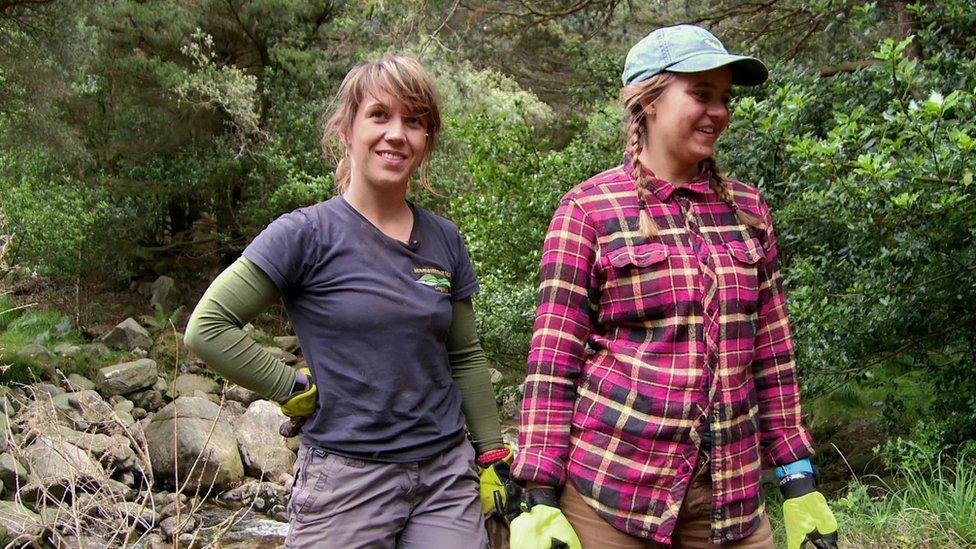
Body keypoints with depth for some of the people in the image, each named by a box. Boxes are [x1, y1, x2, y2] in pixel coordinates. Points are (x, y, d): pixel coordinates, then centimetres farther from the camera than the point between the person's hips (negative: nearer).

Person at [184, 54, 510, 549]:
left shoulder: (444, 240, 5)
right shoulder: (307, 234, -9)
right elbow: (207, 328, -10)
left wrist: (493, 457, 10)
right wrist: (295, 390, -11)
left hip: (447, 475, 4)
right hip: (346, 480, -4)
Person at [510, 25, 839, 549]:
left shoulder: (747, 208, 7)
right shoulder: (588, 209, -5)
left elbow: (771, 354, 10)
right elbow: (553, 360, -7)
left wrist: (799, 479, 8)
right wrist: (541, 496, -10)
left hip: (729, 489, 4)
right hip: (609, 486, -3)